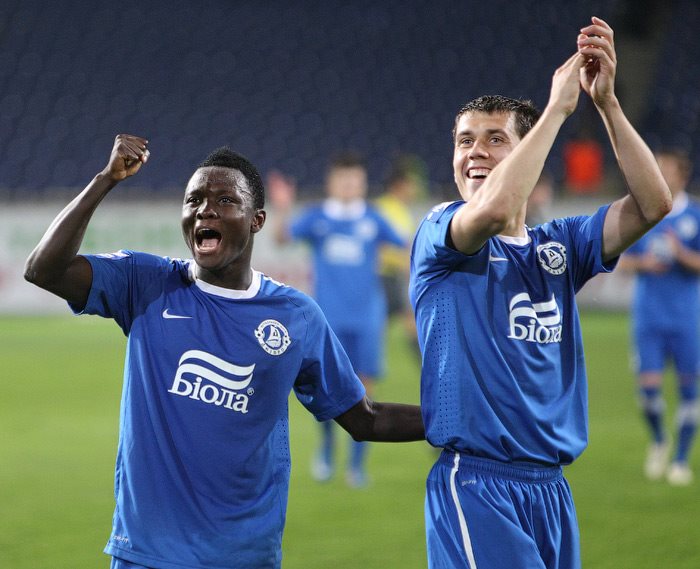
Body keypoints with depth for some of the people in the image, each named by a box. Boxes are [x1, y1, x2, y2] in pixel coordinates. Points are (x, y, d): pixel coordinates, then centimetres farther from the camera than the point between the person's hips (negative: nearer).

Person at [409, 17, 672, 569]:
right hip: (476, 479, -5)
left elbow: (653, 204, -1)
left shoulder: (558, 245, 12)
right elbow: (492, 212, -24)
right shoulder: (440, 231, 0)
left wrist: (606, 102, -9)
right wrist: (557, 106, -15)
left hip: (552, 488, 5)